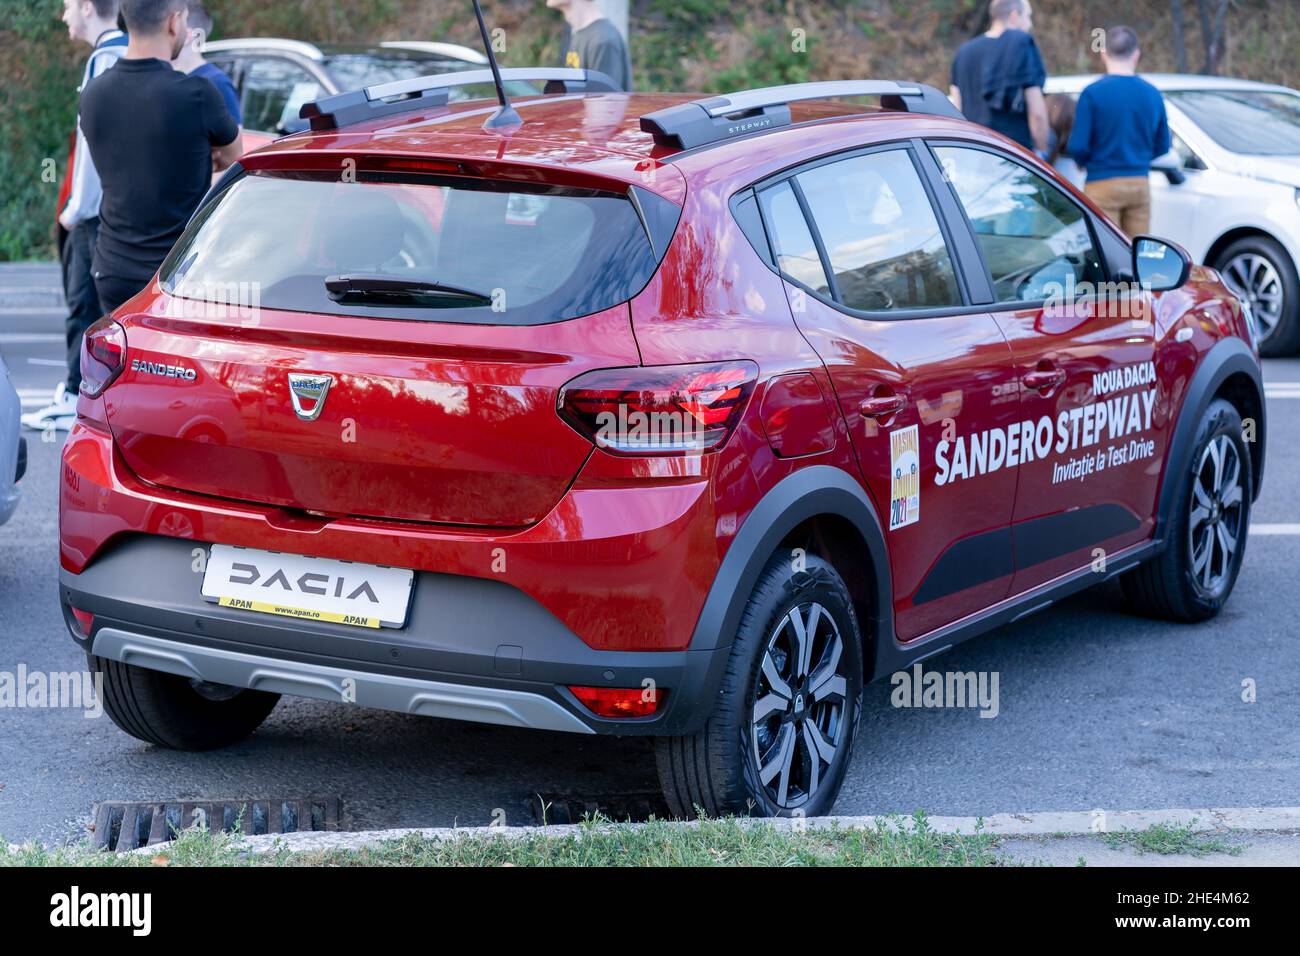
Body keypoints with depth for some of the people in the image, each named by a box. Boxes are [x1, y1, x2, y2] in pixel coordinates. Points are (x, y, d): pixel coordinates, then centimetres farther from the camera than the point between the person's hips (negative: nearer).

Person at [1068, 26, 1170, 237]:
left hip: (1103, 184, -4)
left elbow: (1078, 147, -12)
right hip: (1140, 185, 4)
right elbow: (1162, 147, 8)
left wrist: (1084, 163, 10)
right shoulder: (1152, 94, 2)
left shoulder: (1093, 93, -10)